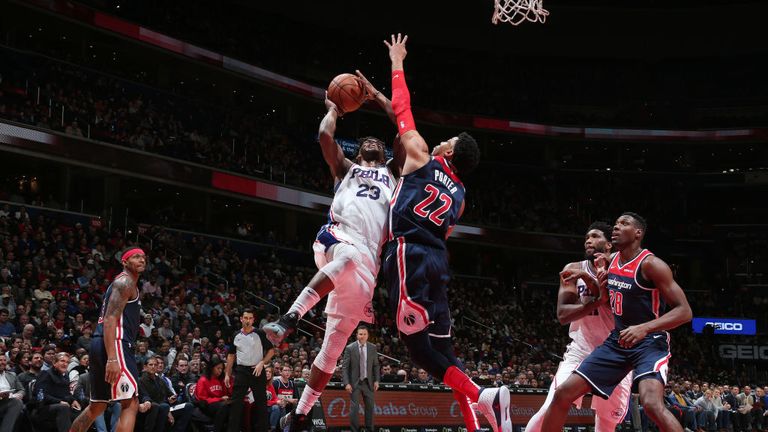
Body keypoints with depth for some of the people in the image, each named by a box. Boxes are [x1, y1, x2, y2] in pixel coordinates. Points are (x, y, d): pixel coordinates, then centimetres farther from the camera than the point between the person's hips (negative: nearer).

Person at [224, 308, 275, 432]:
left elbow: (271, 350, 0)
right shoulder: (236, 336, 8)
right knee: (236, 402, -3)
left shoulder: (260, 333, -2)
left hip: (257, 371, -2)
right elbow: (231, 355, 15)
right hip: (241, 371, 2)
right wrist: (227, 374, 10)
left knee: (261, 402, 1)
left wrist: (262, 363, -14)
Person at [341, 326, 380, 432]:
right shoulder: (350, 348, -7)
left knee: (370, 406, 5)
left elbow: (376, 365, 9)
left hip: (368, 382, 3)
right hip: (354, 382, -3)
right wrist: (346, 383, -14)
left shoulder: (373, 348, 3)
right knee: (354, 407, -5)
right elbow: (344, 367, -7)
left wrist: (376, 380, 1)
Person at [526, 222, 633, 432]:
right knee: (552, 408, -18)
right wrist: (599, 301, -26)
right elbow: (562, 314, -12)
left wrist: (588, 279, -27)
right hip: (580, 349, -1)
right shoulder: (574, 270, -3)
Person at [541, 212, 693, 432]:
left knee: (652, 404, -33)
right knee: (563, 394, 0)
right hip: (618, 341, 7)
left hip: (649, 342, -7)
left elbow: (684, 311, -20)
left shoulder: (650, 264, -16)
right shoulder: (611, 260, 6)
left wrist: (644, 328, -33)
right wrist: (602, 282, 1)